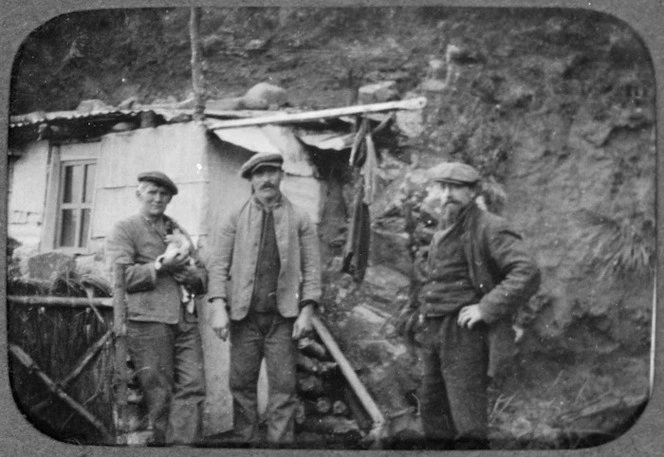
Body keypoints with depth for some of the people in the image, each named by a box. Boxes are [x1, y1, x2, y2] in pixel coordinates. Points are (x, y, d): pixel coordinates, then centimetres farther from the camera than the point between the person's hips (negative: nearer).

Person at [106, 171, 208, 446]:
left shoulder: (177, 231, 25)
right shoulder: (125, 230, 7)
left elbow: (202, 278, 22)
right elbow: (121, 276, -6)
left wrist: (187, 271, -1)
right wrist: (160, 267, -12)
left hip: (186, 320, 5)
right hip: (148, 322, -5)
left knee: (192, 386, -8)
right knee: (159, 394, -4)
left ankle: (183, 445, -8)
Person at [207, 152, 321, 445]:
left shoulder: (299, 220, 9)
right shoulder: (236, 219, 9)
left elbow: (311, 267, 4)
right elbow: (219, 263, 4)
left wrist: (307, 310, -6)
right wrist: (218, 306, -8)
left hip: (284, 317, -1)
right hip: (244, 315, 1)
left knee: (283, 386, -2)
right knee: (242, 384, 2)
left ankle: (280, 443, 2)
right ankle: (245, 442, 11)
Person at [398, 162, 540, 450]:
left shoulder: (489, 229, -9)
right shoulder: (442, 230, 18)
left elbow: (527, 273, -19)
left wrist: (486, 308, -21)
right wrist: (415, 313, 18)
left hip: (464, 333, -8)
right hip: (432, 334, 8)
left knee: (467, 426, -9)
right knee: (433, 413, 13)